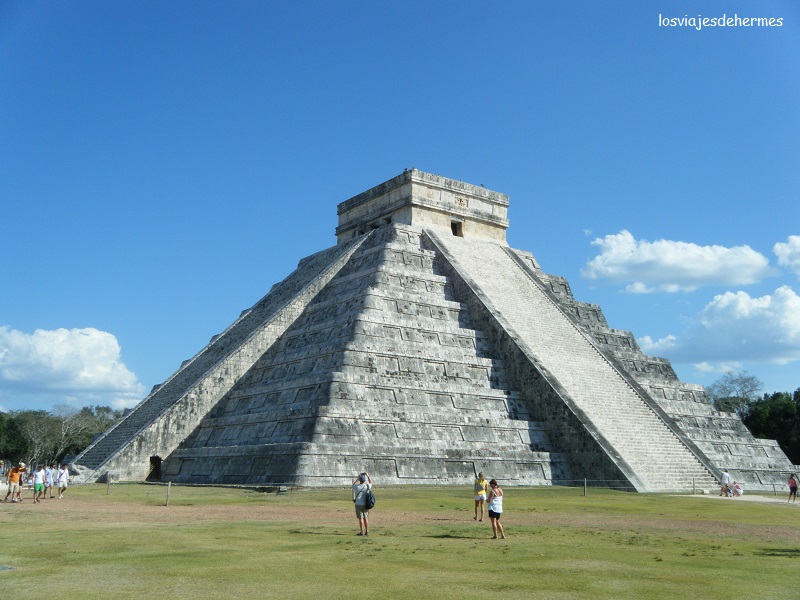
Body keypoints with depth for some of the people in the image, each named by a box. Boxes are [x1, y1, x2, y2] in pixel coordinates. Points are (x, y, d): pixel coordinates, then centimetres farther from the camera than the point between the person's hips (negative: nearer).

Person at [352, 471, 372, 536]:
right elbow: (370, 482, 17)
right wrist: (368, 475, 19)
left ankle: (362, 532, -1)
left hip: (358, 504, -2)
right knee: (366, 518, 9)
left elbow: (353, 484, 18)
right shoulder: (367, 487, -6)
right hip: (365, 504, 2)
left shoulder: (357, 487, -7)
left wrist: (358, 478, 19)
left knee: (360, 518, -1)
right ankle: (367, 531, 11)